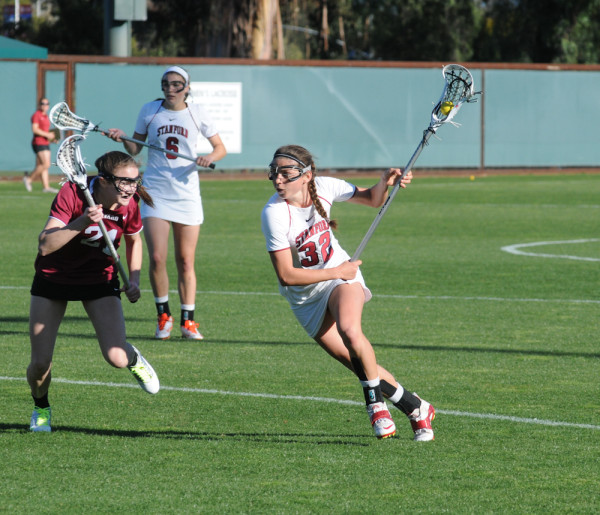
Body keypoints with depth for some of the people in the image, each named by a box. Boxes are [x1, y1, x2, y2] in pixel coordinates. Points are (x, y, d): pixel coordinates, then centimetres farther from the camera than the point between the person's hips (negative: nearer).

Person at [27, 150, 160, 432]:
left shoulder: (129, 205, -16)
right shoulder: (72, 193, -28)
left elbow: (134, 240, 9)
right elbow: (45, 246, -36)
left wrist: (134, 280, -2)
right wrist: (81, 223, -48)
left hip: (100, 279, 2)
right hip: (54, 277, -2)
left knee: (117, 358, -18)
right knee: (40, 364, -6)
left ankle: (134, 360, 21)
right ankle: (40, 409, 28)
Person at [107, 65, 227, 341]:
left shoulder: (197, 114, 2)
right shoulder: (149, 111, 3)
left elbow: (220, 147, 9)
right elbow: (135, 149, 11)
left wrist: (210, 157, -12)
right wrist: (123, 139, -9)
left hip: (187, 193, 0)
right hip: (155, 192, 0)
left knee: (186, 261, 2)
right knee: (157, 257, -11)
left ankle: (188, 321, 12)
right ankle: (163, 315, 8)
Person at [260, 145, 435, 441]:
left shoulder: (323, 187, -13)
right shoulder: (274, 214, -24)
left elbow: (371, 199, 7)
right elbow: (286, 275, -25)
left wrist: (385, 183, -16)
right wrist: (337, 272, -20)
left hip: (341, 276, 1)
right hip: (305, 296, -1)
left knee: (349, 331, -32)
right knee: (358, 364, -4)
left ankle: (375, 401, -13)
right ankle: (416, 408, 14)